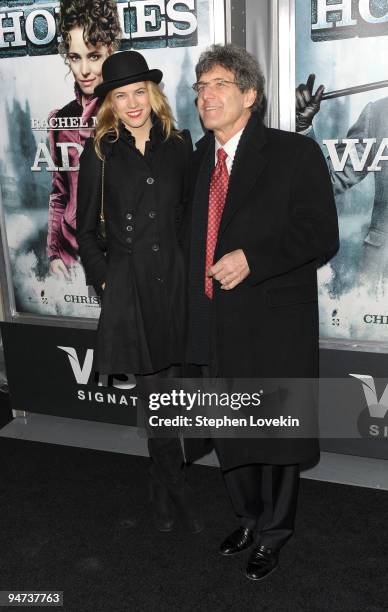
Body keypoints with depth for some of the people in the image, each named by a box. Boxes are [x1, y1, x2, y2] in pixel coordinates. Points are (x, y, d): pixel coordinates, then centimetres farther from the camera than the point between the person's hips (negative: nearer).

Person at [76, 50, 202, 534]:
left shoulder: (178, 145, 6)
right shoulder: (99, 153, 3)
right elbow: (85, 230, 7)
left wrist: (192, 270, 3)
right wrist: (104, 280, 0)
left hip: (175, 279, 1)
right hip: (129, 287, -1)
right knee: (155, 392, 5)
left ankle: (162, 488, 31)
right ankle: (176, 488, 26)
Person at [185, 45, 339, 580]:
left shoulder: (295, 153, -7)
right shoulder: (199, 159, 10)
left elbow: (321, 237, -11)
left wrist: (252, 259, -22)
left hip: (275, 325, -5)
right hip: (217, 325, 6)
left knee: (277, 431, 10)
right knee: (230, 432, 18)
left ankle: (274, 532, 34)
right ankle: (250, 518, 43)